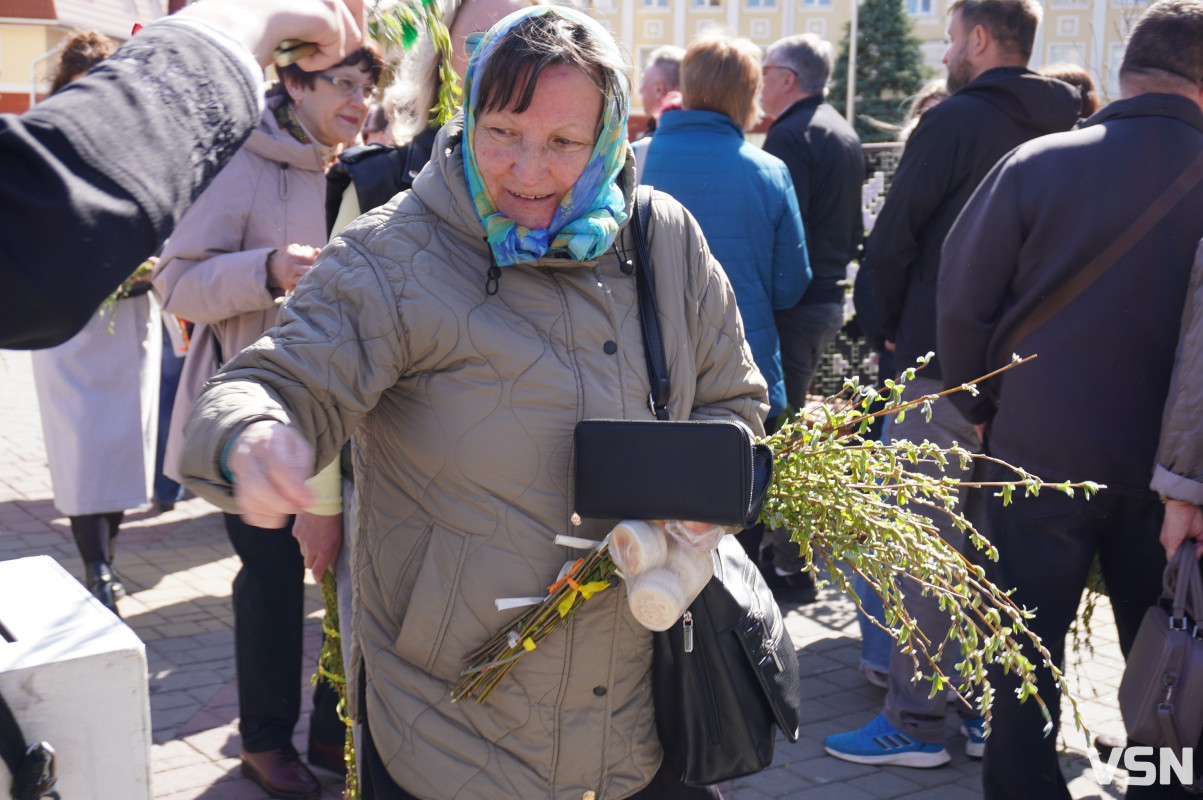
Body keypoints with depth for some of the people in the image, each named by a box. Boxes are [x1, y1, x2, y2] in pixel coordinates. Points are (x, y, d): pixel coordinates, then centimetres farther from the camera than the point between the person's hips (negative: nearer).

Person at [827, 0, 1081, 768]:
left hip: (944, 364, -7)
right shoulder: (1064, 129, 9)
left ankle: (916, 723, 4)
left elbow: (891, 242, -10)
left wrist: (895, 329, 5)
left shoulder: (956, 120, -10)